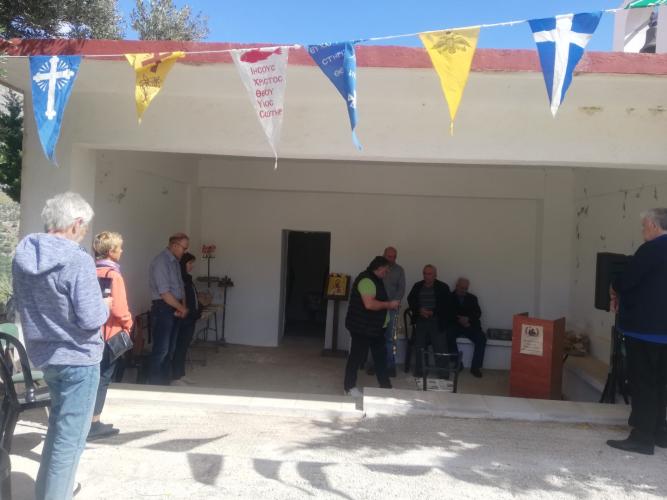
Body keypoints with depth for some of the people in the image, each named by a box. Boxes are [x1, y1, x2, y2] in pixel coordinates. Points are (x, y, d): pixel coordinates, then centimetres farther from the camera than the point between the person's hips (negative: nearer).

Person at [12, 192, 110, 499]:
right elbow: (91, 320, -23)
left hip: (44, 354, 9)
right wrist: (105, 305, -4)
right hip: (78, 358, -8)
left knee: (58, 429, 26)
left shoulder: (22, 254, 1)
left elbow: (22, 304, 14)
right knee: (70, 439, 5)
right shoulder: (78, 261, -23)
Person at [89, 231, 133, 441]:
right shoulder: (113, 275, -16)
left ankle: (92, 422, 25)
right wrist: (128, 325, -3)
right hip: (109, 333, -8)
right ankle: (93, 425, 7)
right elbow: (119, 308, -20)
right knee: (102, 378, 1)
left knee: (95, 376, 16)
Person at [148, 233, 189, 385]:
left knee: (170, 349, 14)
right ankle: (154, 385, 4)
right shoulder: (161, 261, -15)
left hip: (175, 309, 9)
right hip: (163, 308, -9)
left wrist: (182, 307, -3)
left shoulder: (176, 262, 13)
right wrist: (182, 308, -11)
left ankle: (165, 382, 23)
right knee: (161, 349, -5)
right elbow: (164, 292, -20)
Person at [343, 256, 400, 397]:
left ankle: (385, 386, 20)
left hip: (374, 327, 10)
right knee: (357, 356, 1)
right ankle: (349, 386, 13)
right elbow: (369, 304, -30)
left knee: (380, 356, 13)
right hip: (362, 327, -10)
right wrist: (389, 304, -19)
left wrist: (389, 304, 10)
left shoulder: (374, 280, 14)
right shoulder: (367, 280, -20)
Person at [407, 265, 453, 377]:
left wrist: (433, 312, -17)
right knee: (419, 348, 8)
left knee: (441, 350, -4)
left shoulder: (443, 287, -2)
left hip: (437, 323, -3)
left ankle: (442, 376, 5)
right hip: (421, 322, 3)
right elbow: (410, 300, 7)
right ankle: (418, 374, 21)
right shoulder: (417, 286, 9)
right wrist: (420, 310, -12)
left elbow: (447, 305, -6)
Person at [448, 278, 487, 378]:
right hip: (454, 325, -2)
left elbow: (478, 313, 3)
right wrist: (458, 319, -18)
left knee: (482, 338, -25)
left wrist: (468, 318, -17)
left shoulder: (472, 298, 15)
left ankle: (475, 367, -17)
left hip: (470, 325, 2)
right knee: (449, 336, -34)